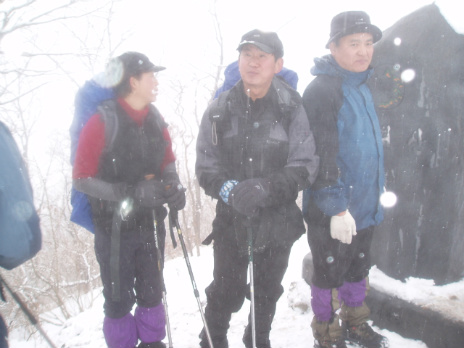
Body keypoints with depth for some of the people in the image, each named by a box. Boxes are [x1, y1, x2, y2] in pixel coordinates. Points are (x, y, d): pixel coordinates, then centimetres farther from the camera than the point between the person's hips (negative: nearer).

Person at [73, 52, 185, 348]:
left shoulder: (155, 120, 1)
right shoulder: (102, 123, -15)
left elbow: (168, 161, 12)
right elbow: (82, 178, -14)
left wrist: (174, 187, -9)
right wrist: (130, 193, -25)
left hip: (150, 223, 5)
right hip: (114, 227, -5)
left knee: (152, 291, 19)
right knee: (119, 299, 10)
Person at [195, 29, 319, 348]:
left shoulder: (292, 108, -9)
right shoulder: (220, 110, -6)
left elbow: (305, 166, -11)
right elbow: (206, 168, -3)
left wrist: (265, 187, -27)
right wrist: (230, 190, -23)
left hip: (279, 220, 1)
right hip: (232, 219, 0)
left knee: (268, 291, 21)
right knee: (227, 292, 12)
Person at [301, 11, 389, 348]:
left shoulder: (362, 87, 12)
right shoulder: (322, 90, -17)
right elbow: (321, 156, -22)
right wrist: (336, 207, -23)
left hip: (365, 206, 8)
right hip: (332, 212, -8)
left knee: (358, 269, 22)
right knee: (330, 274, 9)